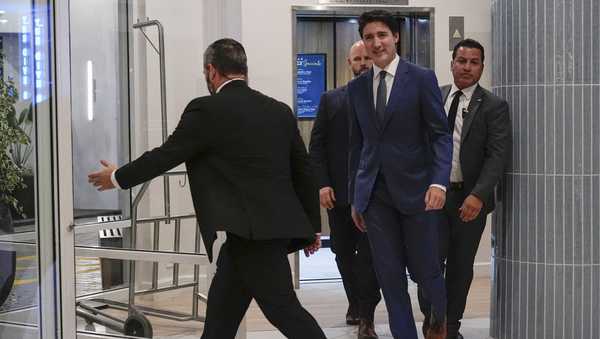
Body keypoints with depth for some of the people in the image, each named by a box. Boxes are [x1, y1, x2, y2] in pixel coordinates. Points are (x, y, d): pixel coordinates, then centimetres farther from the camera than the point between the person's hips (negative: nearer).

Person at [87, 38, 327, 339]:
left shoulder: (206, 111, -8)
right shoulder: (279, 110, 12)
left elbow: (165, 156, -2)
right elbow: (304, 171, 15)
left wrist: (118, 177, 14)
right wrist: (311, 225, 25)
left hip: (252, 232, -8)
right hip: (278, 225, 8)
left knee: (283, 309, -5)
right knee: (221, 307, 15)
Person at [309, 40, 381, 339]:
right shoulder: (331, 100, 8)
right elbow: (317, 146, 5)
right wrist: (322, 184, -5)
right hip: (338, 192, 3)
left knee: (369, 254, -4)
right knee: (343, 252, 13)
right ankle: (354, 302, 33)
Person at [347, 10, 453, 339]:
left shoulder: (422, 78, -3)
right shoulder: (357, 87, 9)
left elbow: (441, 135, -5)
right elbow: (357, 144, 14)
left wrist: (439, 181, -18)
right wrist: (355, 197, 13)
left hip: (414, 188, -3)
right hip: (375, 193, 3)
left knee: (424, 268, 5)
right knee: (389, 274, 2)